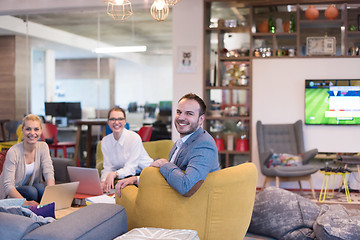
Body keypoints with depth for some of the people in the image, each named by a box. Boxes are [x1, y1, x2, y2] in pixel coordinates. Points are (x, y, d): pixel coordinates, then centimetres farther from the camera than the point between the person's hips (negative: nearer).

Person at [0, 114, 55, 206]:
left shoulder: (43, 147, -7)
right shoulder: (13, 152, -22)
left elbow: (49, 173, -18)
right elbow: (8, 185, -28)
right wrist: (25, 202, -45)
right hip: (11, 195, -4)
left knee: (41, 187, -27)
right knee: (31, 191, -31)